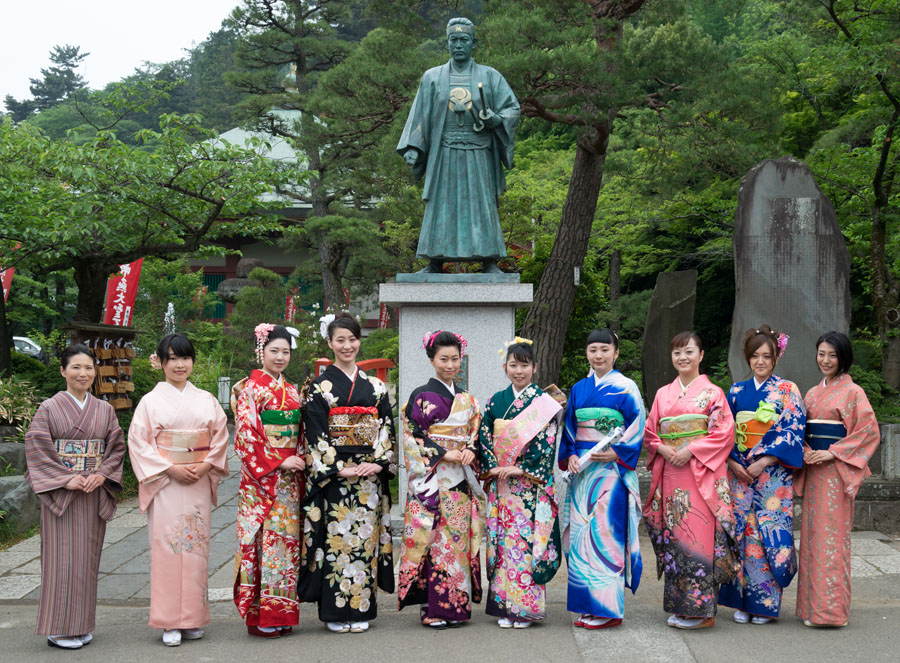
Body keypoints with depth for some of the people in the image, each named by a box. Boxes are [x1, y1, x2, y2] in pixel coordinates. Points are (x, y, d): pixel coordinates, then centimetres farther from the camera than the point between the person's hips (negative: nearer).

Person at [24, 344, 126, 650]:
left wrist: (102, 475, -9)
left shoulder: (105, 410, 9)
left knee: (88, 556, 6)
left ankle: (82, 625, 16)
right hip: (60, 494, -3)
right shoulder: (49, 408, -1)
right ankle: (59, 628, 5)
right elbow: (36, 450, -7)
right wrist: (66, 479, -15)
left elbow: (117, 447, 8)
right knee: (62, 556, -3)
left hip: (94, 494, 4)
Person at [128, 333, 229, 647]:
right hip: (165, 485, -2)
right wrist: (171, 469, -12)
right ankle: (170, 623, 5)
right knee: (167, 547, -3)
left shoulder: (206, 400, 9)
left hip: (199, 484, 2)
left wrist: (205, 465, -7)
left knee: (196, 547, 4)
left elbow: (220, 437, 9)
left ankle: (192, 619, 15)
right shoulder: (151, 400, 1)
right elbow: (138, 442, -4)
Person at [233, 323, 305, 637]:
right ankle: (259, 616, 0)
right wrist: (279, 463, -14)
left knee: (287, 539, 7)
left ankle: (281, 614, 14)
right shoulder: (250, 389, -5)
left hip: (290, 479, 6)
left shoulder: (291, 391, 15)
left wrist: (300, 462, 3)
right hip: (260, 478, -6)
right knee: (263, 539, -7)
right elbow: (246, 435, -12)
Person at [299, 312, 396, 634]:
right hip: (333, 475, -3)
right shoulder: (320, 387, 1)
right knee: (336, 538, -4)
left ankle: (360, 608, 12)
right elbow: (315, 434, -5)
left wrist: (379, 462, -7)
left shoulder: (375, 386, 12)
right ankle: (335, 611, 5)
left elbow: (386, 427, 8)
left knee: (365, 537, 4)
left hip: (370, 475, 3)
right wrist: (338, 469, -14)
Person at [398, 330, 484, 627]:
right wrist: (444, 454, -15)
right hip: (432, 479, -5)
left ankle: (455, 604, 11)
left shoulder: (466, 399, 15)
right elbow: (412, 436, -7)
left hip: (461, 480, 5)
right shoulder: (421, 396, -2)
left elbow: (474, 433, 18)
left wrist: (470, 451, -3)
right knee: (433, 538, -7)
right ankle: (431, 606, -2)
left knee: (459, 537, 4)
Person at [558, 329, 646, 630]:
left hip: (612, 469, -5)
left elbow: (638, 426, -5)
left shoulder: (626, 387, -2)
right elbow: (569, 427, 15)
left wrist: (616, 453, -15)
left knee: (606, 532, -8)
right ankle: (589, 605, 13)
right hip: (582, 470, 6)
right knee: (581, 533, 5)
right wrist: (571, 455, 0)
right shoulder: (579, 389, 13)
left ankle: (608, 608, 0)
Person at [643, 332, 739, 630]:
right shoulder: (663, 393, 14)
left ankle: (701, 609, -2)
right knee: (674, 535, 4)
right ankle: (679, 606, 13)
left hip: (702, 475, -4)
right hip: (670, 474, 4)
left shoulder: (712, 392, 2)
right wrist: (663, 449, -6)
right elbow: (649, 432, 15)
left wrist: (690, 451, -15)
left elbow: (724, 432, -6)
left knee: (699, 534, -9)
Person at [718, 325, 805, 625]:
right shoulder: (737, 391, 11)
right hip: (739, 474, 3)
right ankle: (742, 602, 11)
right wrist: (733, 463, -6)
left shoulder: (787, 390, 1)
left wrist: (763, 462, -14)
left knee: (770, 534, -4)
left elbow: (793, 432, -7)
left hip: (773, 475, -3)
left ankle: (766, 603, 6)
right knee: (742, 532, 3)